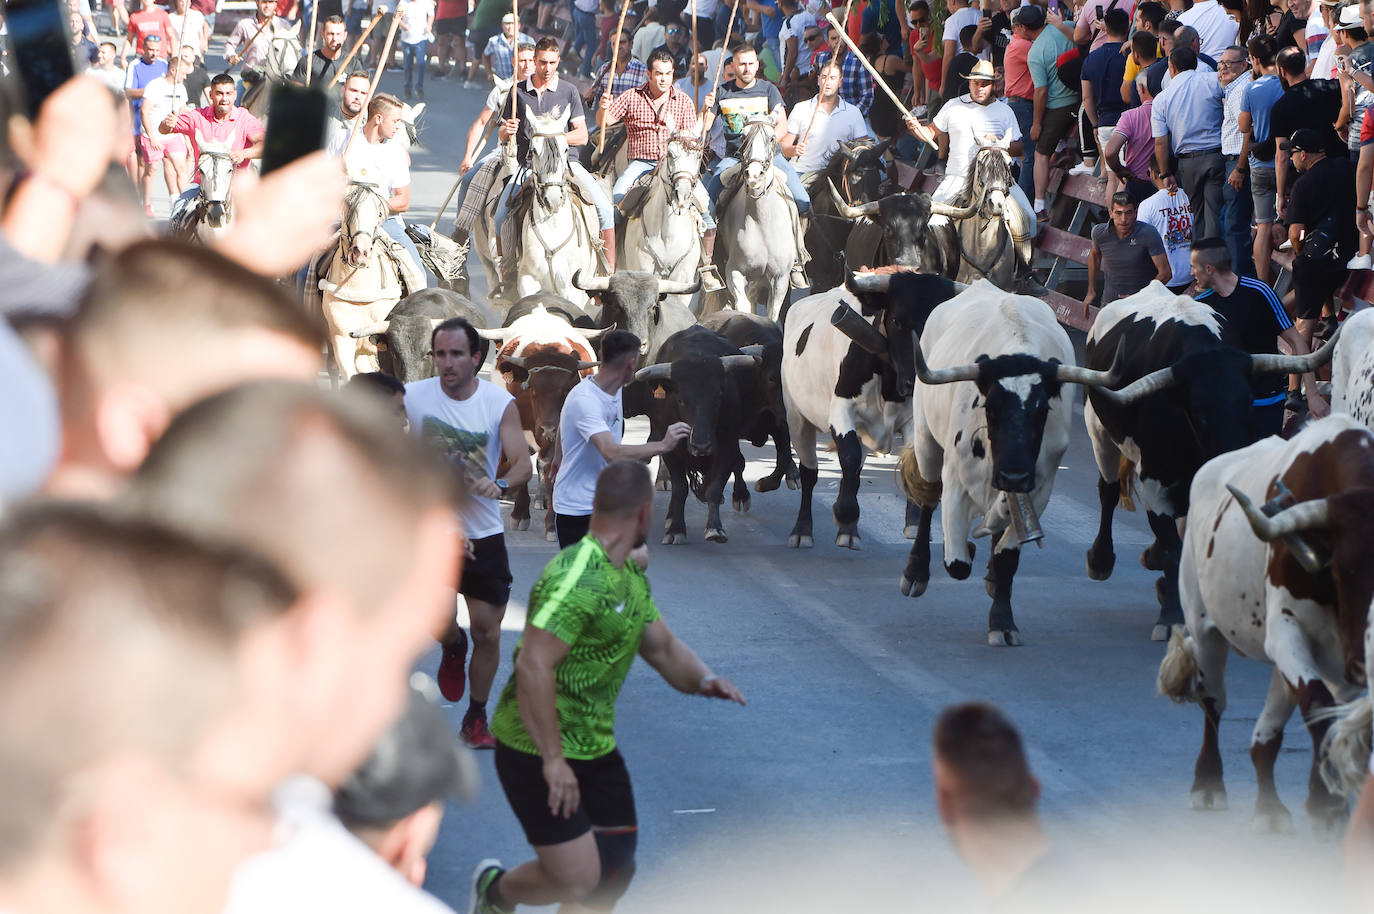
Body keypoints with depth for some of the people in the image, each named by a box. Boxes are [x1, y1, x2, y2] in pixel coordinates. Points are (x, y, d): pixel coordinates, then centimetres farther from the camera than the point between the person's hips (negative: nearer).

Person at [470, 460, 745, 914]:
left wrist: (703, 679, -3)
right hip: (537, 752, -10)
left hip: (596, 748, 10)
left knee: (615, 868, 10)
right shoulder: (576, 578, -24)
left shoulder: (631, 578, 9)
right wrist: (553, 760, -28)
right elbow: (533, 666, -30)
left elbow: (663, 647, 20)